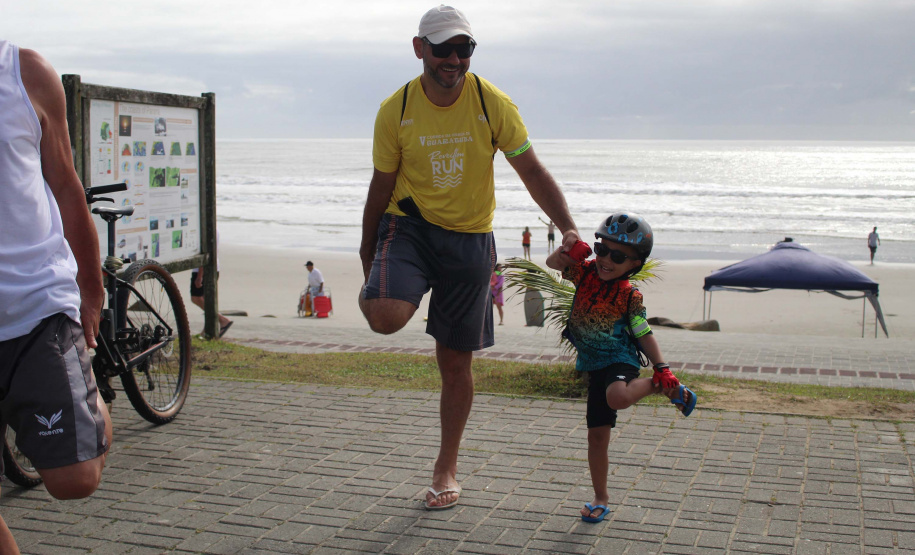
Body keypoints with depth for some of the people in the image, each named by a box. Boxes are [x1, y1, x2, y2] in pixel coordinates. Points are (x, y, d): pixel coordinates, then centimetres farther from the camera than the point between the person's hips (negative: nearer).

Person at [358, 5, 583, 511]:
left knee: (456, 361, 8)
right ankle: (374, 293, 7)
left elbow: (532, 171, -4)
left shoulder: (493, 104, -9)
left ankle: (446, 468, 27)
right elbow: (382, 186, 2)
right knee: (385, 317, -33)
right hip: (409, 224, 0)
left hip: (469, 237, 1)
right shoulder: (395, 111, -8)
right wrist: (368, 251, 8)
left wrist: (567, 228, -16)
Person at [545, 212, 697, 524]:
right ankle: (601, 497, 21)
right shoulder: (585, 272, -1)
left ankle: (660, 386, -9)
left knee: (618, 397, -39)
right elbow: (552, 263, 2)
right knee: (597, 435, 7)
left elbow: (643, 334, -6)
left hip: (620, 360, -4)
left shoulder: (629, 295, -11)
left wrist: (662, 368, -16)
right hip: (594, 366, 4)